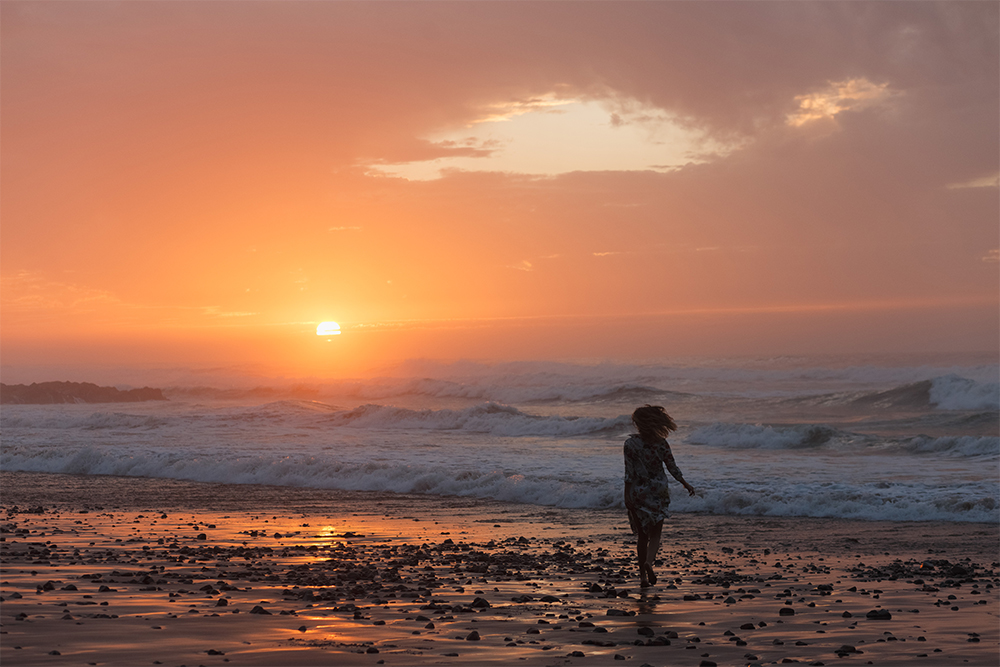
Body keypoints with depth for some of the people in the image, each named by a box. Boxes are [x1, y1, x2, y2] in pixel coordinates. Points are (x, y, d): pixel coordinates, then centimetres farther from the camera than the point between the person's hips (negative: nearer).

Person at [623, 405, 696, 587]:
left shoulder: (630, 443, -9)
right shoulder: (661, 443, -6)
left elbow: (629, 472, -11)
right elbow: (672, 468, 0)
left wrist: (627, 495, -6)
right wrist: (686, 484, 14)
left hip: (638, 492, 0)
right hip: (658, 491, 0)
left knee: (642, 536, 12)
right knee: (655, 533, 7)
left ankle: (643, 575, 12)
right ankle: (649, 562, -22)